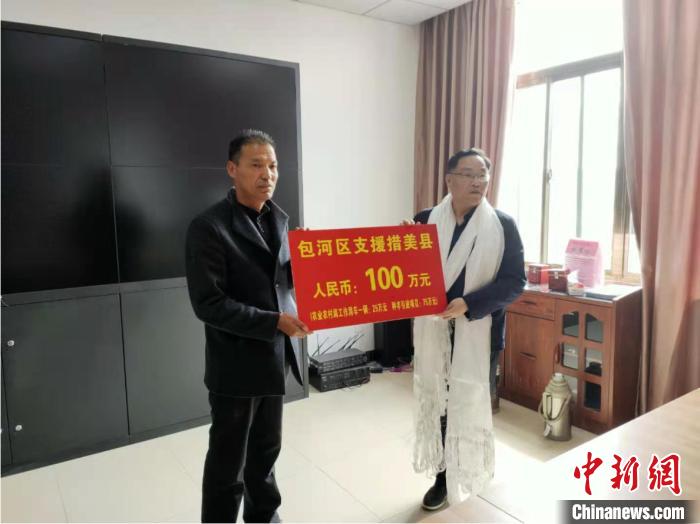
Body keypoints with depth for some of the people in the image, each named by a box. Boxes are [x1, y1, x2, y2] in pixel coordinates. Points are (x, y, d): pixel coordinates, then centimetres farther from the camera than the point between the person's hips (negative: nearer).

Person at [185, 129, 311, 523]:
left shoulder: (279, 218, 6)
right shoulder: (209, 227, -16)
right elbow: (208, 304, -20)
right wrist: (274, 322, -24)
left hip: (276, 356, 7)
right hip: (237, 362, -6)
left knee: (267, 447, 23)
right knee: (228, 461, 12)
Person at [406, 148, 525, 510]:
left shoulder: (503, 226, -4)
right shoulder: (425, 221, 1)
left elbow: (515, 281, -8)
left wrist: (468, 304, -20)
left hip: (479, 332, -1)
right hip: (434, 331, 2)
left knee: (474, 404, 12)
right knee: (437, 403, 11)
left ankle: (474, 471, 37)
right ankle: (444, 475, 31)